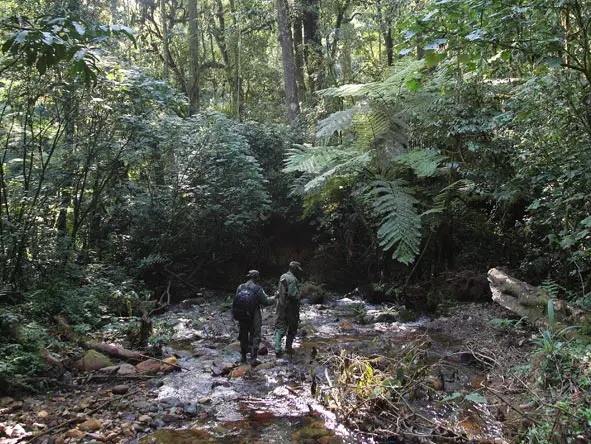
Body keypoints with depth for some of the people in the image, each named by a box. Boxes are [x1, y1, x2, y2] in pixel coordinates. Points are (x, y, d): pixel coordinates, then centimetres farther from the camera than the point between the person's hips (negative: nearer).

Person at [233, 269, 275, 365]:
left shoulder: (240, 287, 0)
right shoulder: (257, 289, -14)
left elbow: (236, 301, 6)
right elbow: (266, 301, -8)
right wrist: (274, 298, 10)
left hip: (241, 317, 5)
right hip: (254, 317, -5)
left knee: (243, 336, 17)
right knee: (255, 337, 4)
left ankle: (243, 357, 25)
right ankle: (253, 358, 1)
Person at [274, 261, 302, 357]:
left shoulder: (282, 277, 7)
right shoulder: (293, 279, -17)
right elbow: (293, 294, -24)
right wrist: (298, 296, -6)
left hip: (280, 306, 6)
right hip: (290, 308, -6)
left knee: (279, 327, 6)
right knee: (292, 328, 12)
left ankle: (277, 348, -4)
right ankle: (288, 347, 19)